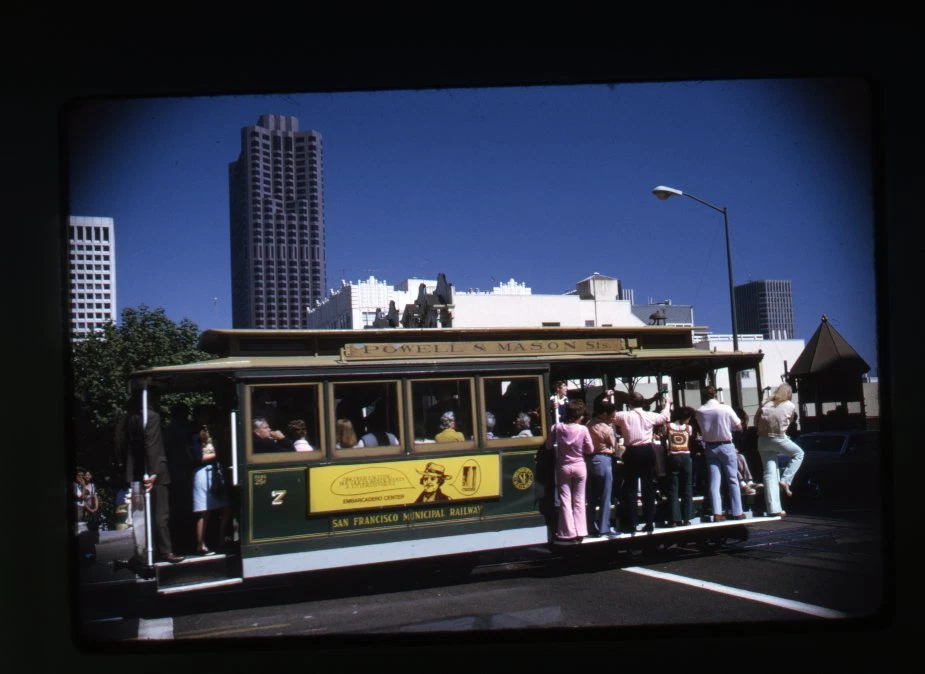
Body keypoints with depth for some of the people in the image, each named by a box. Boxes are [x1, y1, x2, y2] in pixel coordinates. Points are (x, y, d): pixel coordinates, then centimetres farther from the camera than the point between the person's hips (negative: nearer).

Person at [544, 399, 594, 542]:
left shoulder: (557, 427, -12)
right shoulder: (583, 429, -15)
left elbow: (548, 445, -2)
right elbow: (590, 450, -6)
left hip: (563, 466, 0)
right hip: (579, 466, 0)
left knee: (565, 500, 7)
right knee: (579, 500, 11)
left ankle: (568, 532, 7)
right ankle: (580, 531, 12)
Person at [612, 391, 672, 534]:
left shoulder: (624, 416, -7)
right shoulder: (650, 416, 1)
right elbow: (665, 416, 20)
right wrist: (667, 404, 39)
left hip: (632, 452, -3)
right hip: (648, 451, 3)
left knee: (630, 488, 4)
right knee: (649, 487, 10)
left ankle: (630, 524, 4)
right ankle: (649, 523, 12)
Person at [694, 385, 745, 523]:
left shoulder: (699, 411, -6)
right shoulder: (726, 409, -13)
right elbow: (738, 426, -3)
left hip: (710, 447, 2)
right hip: (726, 445, -2)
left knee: (714, 481, 3)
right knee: (733, 480, 8)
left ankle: (717, 513, -2)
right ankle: (737, 512, 11)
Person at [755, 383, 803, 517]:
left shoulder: (766, 404, 11)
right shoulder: (791, 406, 5)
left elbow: (756, 421, 8)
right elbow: (791, 421, 15)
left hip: (763, 440, 4)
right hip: (779, 439, -4)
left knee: (769, 473, 4)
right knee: (799, 454, 24)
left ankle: (774, 509, 0)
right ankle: (785, 481, 7)